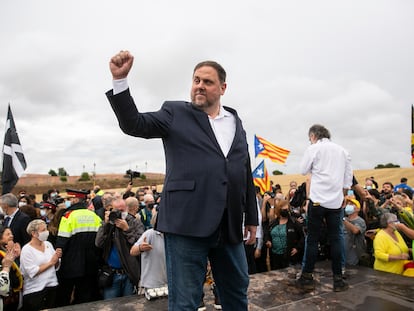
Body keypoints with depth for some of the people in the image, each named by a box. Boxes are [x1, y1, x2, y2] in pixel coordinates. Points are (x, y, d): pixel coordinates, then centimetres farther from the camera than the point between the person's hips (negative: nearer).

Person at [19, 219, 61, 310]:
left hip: (53, 287, 5)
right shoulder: (27, 249, -9)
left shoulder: (48, 244, 6)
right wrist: (51, 262, -14)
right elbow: (33, 272, -16)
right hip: (35, 292, -5)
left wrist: (57, 258, -8)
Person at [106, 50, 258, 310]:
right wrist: (120, 79, -20)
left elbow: (246, 172, 15)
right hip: (187, 223, -4)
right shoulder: (176, 113, 4)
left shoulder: (235, 121, 14)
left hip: (230, 226, 5)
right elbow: (134, 124, -7)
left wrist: (252, 217, 16)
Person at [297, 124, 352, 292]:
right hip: (336, 201, 4)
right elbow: (348, 179, 13)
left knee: (312, 239, 3)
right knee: (336, 239, 7)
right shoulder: (343, 151, 11)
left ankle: (307, 277, 9)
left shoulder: (313, 149, -3)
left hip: (318, 200, -4)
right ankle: (338, 279, 10)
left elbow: (303, 170, 3)